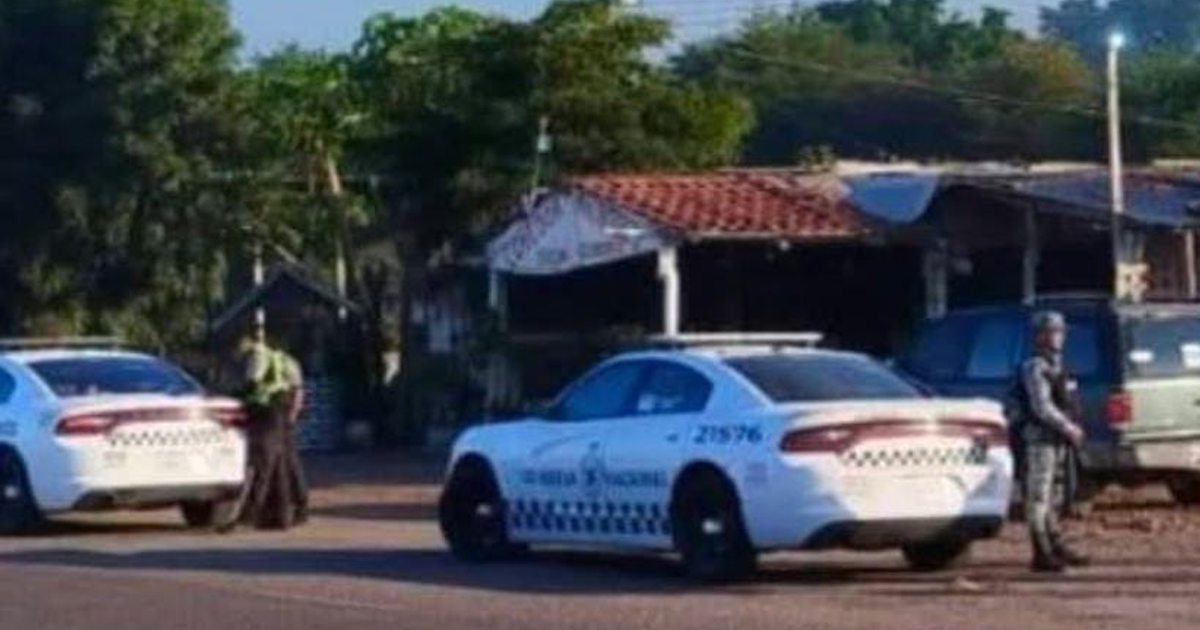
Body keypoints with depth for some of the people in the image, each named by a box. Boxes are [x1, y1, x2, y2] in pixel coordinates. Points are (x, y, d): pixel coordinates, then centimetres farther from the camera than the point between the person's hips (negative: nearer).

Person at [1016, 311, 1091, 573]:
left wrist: (1071, 428, 7)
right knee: (1038, 497, -7)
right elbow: (1042, 407, -20)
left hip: (1057, 439, 10)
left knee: (1049, 495, 16)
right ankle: (1042, 554, -7)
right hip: (1040, 437, -10)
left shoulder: (1056, 366, 17)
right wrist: (1069, 428, -17)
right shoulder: (1035, 368, -13)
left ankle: (1057, 547, 22)